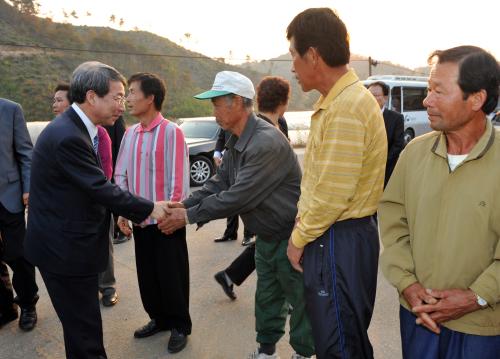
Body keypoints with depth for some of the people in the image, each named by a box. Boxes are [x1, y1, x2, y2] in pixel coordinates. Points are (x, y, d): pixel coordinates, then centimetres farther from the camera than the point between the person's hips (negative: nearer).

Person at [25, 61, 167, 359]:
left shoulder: (75, 127, 7)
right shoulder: (68, 136, -24)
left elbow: (94, 188, 10)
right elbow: (101, 189, -22)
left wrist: (136, 211, 8)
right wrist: (149, 209, -11)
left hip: (69, 243, 10)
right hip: (65, 250, -10)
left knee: (83, 324, 22)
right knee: (84, 328, 5)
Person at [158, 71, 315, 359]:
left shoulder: (267, 142, -29)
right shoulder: (236, 142, 4)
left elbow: (238, 196, -29)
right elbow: (218, 183, 3)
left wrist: (190, 216, -22)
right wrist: (185, 205, -11)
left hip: (291, 237, -9)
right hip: (266, 236, 9)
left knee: (300, 301, 10)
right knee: (266, 299, 21)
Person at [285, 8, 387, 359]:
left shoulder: (347, 106, -21)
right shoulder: (335, 101, 12)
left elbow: (333, 195, -23)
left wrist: (299, 238, -10)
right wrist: (302, 227, 12)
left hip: (340, 241, -10)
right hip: (331, 235, 10)